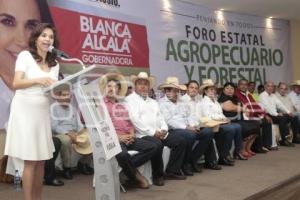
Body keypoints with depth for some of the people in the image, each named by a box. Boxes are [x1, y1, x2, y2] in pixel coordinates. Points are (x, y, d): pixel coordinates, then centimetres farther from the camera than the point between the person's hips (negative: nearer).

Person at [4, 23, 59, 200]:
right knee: (30, 160, -7)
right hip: (25, 110, -5)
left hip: (43, 111, 5)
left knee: (41, 159, 6)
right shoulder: (25, 55, -3)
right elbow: (16, 84, -14)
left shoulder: (55, 64, 12)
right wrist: (37, 80, -29)